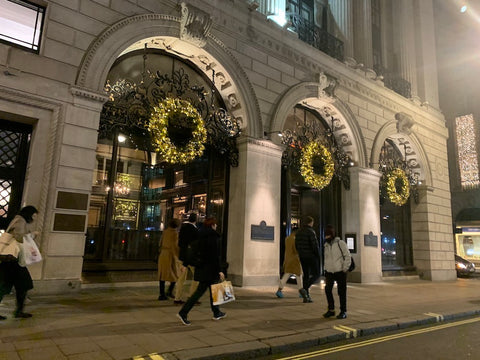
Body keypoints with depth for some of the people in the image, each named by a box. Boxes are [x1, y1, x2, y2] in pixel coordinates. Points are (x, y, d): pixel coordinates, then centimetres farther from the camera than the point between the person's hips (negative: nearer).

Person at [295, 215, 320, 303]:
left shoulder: (298, 232, 8)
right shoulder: (311, 232, -14)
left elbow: (296, 246, 12)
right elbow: (315, 245, -17)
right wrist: (318, 256, -6)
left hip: (302, 257, 7)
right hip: (311, 256, -7)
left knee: (306, 275, 13)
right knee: (316, 274, 5)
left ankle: (306, 297, 13)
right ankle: (304, 289, -13)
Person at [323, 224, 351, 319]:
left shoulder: (341, 243, -6)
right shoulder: (326, 245, 11)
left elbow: (348, 256, -5)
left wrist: (345, 269, -10)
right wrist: (326, 273, 14)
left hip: (340, 272, -5)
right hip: (329, 272, 5)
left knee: (341, 292, 2)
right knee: (327, 290, 3)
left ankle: (343, 311, 14)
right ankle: (331, 309, 18)